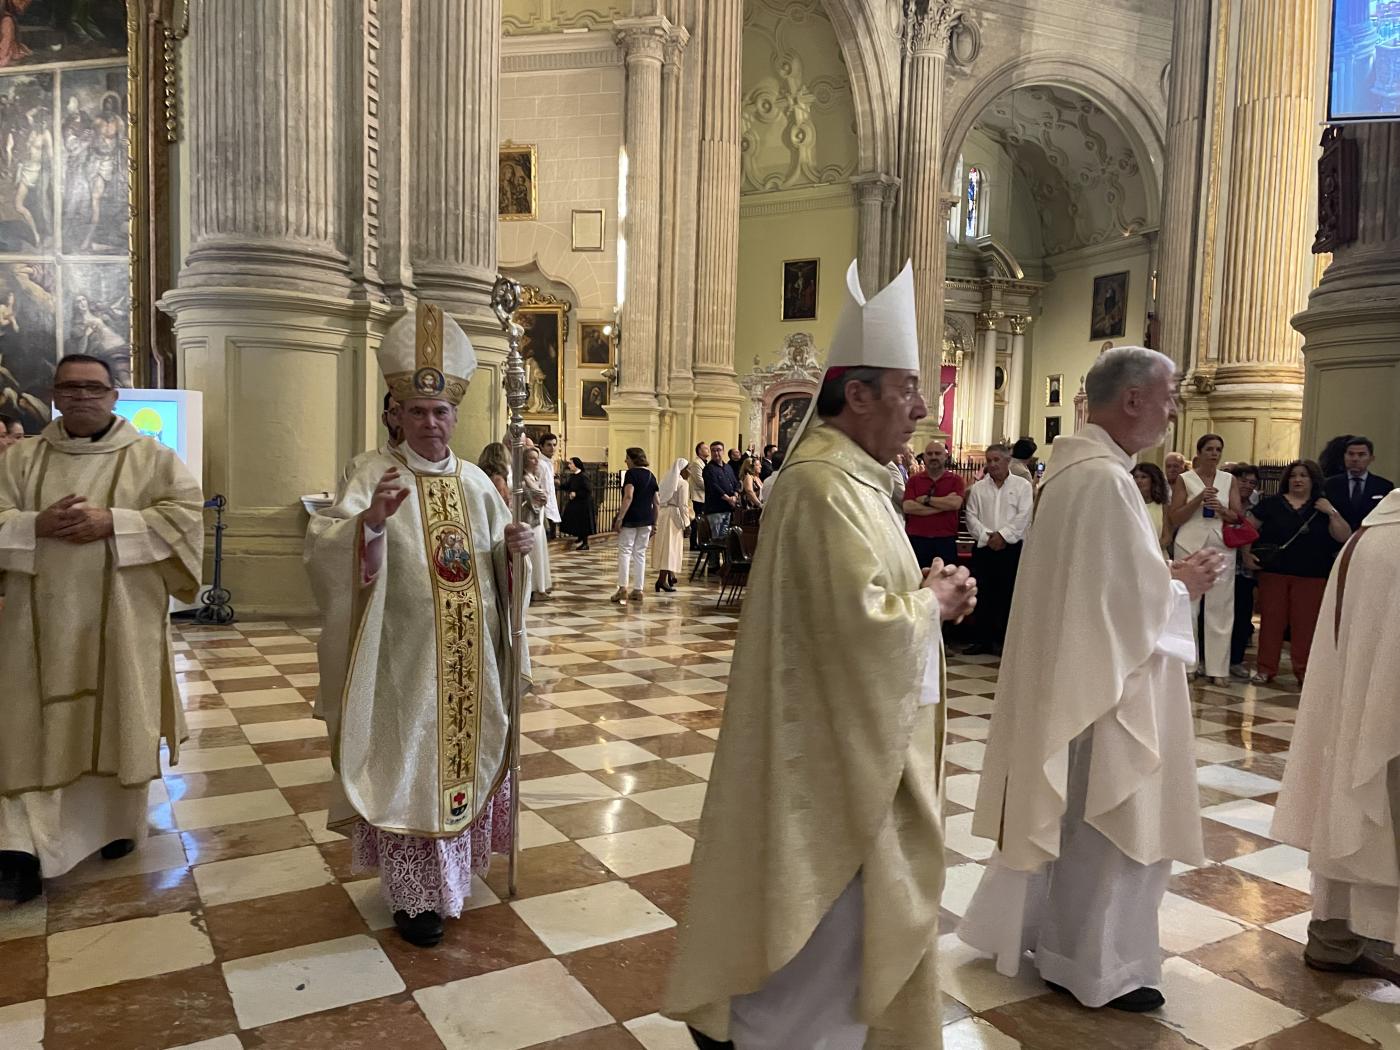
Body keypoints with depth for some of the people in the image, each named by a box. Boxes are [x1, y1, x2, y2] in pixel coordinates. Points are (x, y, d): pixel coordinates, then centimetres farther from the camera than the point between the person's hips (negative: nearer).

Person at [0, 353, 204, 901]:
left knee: (117, 718, 8)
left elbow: (187, 511, -8)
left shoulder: (151, 457, 2)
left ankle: (119, 822, 25)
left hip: (120, 617, -1)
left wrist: (113, 523, -17)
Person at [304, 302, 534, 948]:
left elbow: (497, 560, 15)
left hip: (470, 659, 5)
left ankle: (456, 868, 37)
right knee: (409, 764, 3)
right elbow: (326, 548, -20)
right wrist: (371, 519, -40)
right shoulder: (378, 476, -7)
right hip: (405, 657, -5)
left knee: (466, 754, 15)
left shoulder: (475, 481, 9)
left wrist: (515, 544, -8)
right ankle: (413, 893, 19)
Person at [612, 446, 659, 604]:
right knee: (640, 553, 9)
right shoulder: (651, 475, 13)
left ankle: (623, 588, -8)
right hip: (647, 520, 6)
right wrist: (654, 523, 18)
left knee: (625, 551, -1)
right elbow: (657, 502, 12)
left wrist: (620, 518, -19)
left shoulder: (631, 473, -6)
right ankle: (638, 591, 9)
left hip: (631, 519, -6)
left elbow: (628, 497, -19)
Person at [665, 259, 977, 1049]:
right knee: (821, 909, 5)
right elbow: (862, 620, -30)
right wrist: (932, 602, -12)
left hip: (861, 727, 11)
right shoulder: (826, 482, -23)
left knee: (869, 894, 22)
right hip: (835, 736, -11)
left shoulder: (851, 475, 10)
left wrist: (922, 592, 1)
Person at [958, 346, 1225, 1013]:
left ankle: (1017, 927, 36)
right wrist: (1184, 584, -5)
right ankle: (1089, 965, 23)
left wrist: (1164, 572, 8)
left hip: (1069, 671, 10)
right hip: (1103, 677, -10)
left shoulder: (1074, 467, 9)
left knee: (1060, 813, 21)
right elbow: (1132, 597, -23)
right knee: (1102, 822, 6)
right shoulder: (1105, 479, -23)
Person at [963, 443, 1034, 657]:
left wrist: (1003, 535, -15)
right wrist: (987, 537, -10)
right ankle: (983, 640, 12)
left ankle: (1005, 641, 7)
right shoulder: (978, 488, 11)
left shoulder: (1022, 486, 4)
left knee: (1008, 595, -1)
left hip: (1012, 548, -2)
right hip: (983, 548, 2)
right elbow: (971, 516, 3)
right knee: (983, 595, 4)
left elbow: (1024, 517, -6)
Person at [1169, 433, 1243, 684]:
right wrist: (1199, 499, -13)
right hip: (1190, 546, -1)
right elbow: (1174, 518, -1)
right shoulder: (1184, 480, 4)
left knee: (1219, 608, -2)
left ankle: (1217, 667, 1)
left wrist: (1221, 510, -12)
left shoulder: (1229, 480, 11)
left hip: (1221, 547, 2)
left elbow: (1239, 517, 7)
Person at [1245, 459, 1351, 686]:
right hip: (1273, 572, 0)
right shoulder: (1272, 504, 5)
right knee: (1271, 620, 1)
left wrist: (1333, 513, -10)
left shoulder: (1323, 507, 8)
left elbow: (1345, 538, 0)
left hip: (1312, 576, 0)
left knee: (1305, 624, 2)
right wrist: (1246, 554, -4)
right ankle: (1265, 669, 8)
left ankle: (1303, 672, 12)